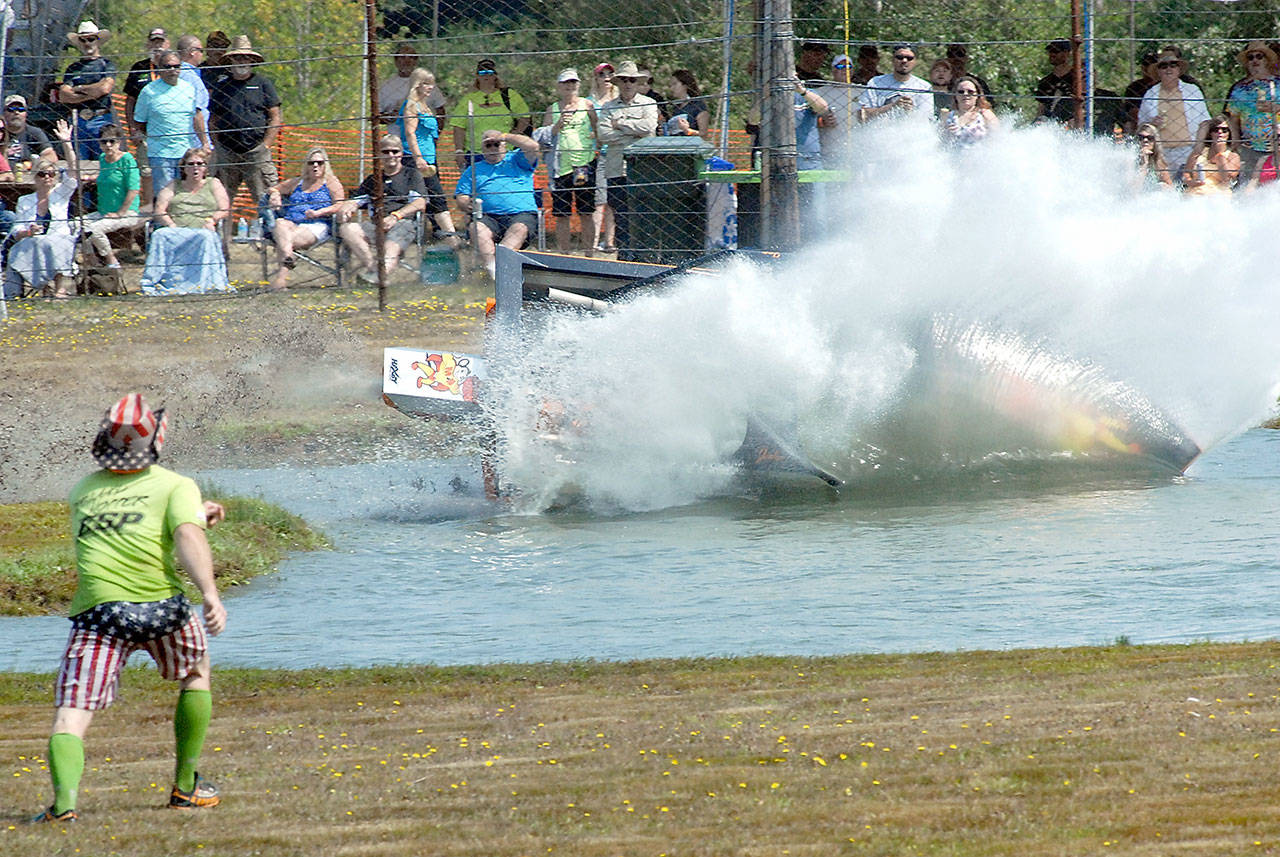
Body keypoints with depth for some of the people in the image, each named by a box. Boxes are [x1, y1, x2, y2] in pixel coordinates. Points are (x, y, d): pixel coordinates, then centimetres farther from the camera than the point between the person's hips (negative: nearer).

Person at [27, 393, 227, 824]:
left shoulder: (83, 491, 21)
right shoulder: (174, 486, 7)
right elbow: (188, 539, -12)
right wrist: (210, 593, -24)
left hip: (97, 611, 1)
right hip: (162, 606, -1)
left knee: (70, 716, -4)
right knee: (195, 676, 29)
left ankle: (65, 797, -32)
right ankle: (186, 785, 30)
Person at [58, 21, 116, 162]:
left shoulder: (106, 65, 6)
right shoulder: (73, 68, 16)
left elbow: (105, 88, -10)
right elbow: (63, 96, 4)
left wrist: (79, 89, 1)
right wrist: (91, 95, -6)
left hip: (101, 120, -3)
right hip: (79, 121, 3)